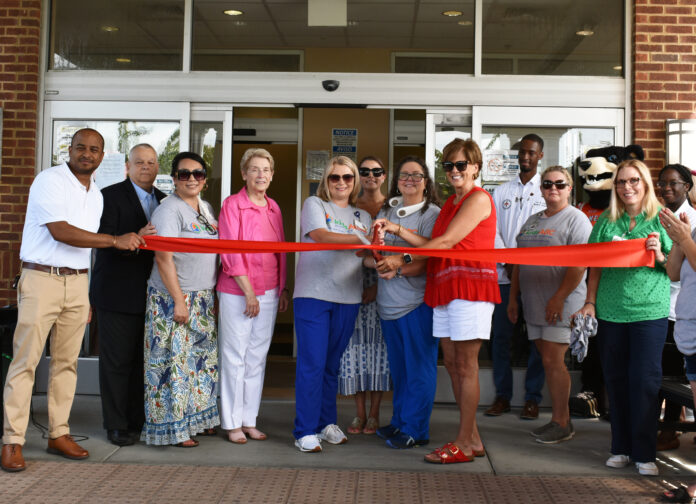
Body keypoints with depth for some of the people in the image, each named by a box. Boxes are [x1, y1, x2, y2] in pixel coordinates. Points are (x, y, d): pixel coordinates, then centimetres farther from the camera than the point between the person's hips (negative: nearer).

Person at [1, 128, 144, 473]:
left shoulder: (96, 194, 15)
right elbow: (60, 231, -18)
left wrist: (87, 295, 16)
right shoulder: (50, 181, -7)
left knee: (66, 361, 9)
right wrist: (116, 240, -18)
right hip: (41, 278, -6)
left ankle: (58, 434, 17)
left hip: (77, 282, 6)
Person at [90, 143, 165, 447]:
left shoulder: (163, 200, 15)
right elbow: (105, 240, -13)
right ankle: (116, 425, 10)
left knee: (144, 359, 10)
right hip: (118, 293, -5)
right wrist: (135, 238, -28)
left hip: (151, 293, 5)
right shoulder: (110, 196, -2)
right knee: (117, 360, 1)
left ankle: (138, 421, 20)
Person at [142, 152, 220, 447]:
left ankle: (198, 419, 24)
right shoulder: (169, 210, -12)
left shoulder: (206, 208, 13)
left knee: (202, 359, 13)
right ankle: (172, 428, 4)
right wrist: (179, 300, -20)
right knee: (174, 362, -4)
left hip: (202, 299, 8)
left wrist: (212, 294, 15)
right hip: (172, 299, -8)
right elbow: (163, 258, -18)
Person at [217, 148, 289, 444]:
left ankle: (250, 420, 19)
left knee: (257, 356, 10)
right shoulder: (233, 204, -6)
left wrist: (283, 288, 10)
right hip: (237, 291, -6)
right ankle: (232, 423, 12)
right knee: (235, 357, 1)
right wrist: (248, 292, -14)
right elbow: (231, 252, -11)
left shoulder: (273, 208, 11)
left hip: (268, 292, 6)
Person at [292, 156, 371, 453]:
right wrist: (361, 240, -25)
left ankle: (326, 423, 23)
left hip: (347, 298, 4)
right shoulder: (314, 205, 4)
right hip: (313, 295, -4)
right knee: (312, 363, -7)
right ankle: (305, 432, -1)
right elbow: (322, 236, -14)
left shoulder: (362, 216, 18)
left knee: (333, 364, 10)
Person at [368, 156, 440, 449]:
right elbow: (368, 256, 13)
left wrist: (399, 270, -25)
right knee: (398, 367, 15)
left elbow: (430, 260, -13)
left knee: (419, 367, -1)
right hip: (389, 302, 6)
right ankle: (399, 422, 27)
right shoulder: (386, 212, 14)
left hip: (418, 302, -6)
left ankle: (414, 430, 8)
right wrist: (376, 261, -9)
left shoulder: (433, 214, -4)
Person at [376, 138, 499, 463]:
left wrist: (403, 259, -15)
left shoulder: (478, 199, -7)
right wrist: (398, 230, 7)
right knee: (452, 363, 8)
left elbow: (447, 241, -14)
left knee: (465, 366, -5)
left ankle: (464, 444, 2)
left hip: (470, 286, -9)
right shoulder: (451, 203, 21)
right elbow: (436, 245, 13)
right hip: (445, 288, 9)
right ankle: (473, 439, 16)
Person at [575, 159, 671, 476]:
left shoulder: (662, 219, 2)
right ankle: (621, 448, 20)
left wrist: (659, 256, -15)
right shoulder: (606, 221, 9)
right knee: (616, 380, 9)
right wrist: (590, 302, 4)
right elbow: (595, 267, 12)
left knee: (645, 381, -3)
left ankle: (644, 454, 7)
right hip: (611, 311, 3)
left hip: (649, 311, -3)